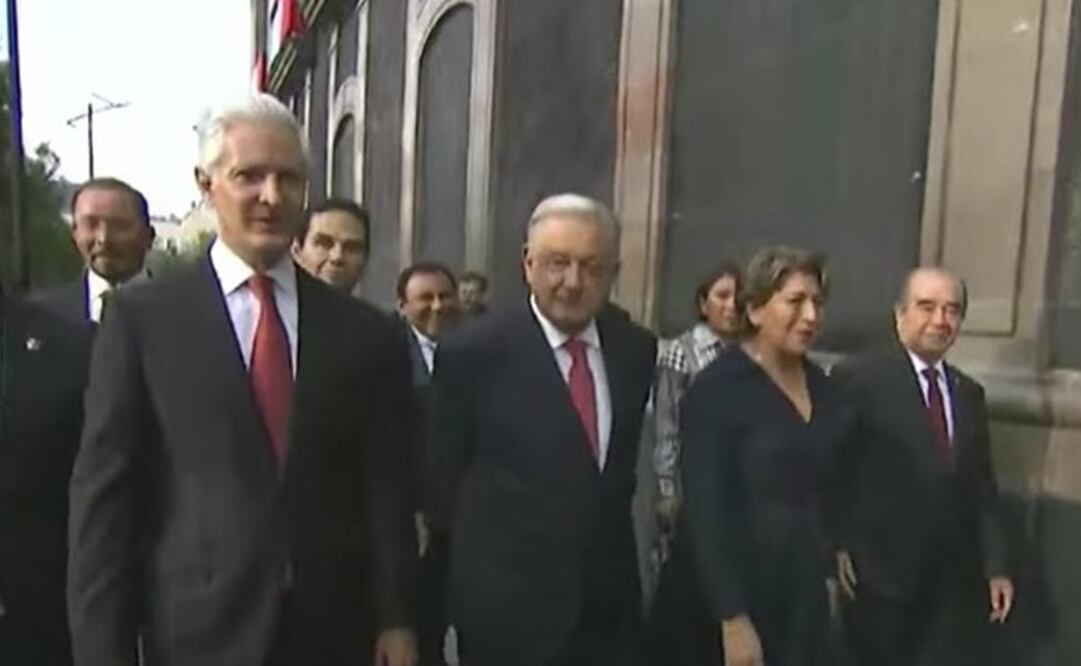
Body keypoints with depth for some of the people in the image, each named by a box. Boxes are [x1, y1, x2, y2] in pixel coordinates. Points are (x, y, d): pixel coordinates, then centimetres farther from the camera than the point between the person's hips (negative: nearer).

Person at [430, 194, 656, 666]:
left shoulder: (636, 348, 0)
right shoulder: (474, 351, -14)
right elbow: (443, 472, -4)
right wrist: (475, 551, 5)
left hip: (611, 599, 4)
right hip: (508, 604, -4)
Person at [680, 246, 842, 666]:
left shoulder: (821, 385, 4)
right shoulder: (717, 388, -16)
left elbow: (823, 483, 14)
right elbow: (703, 512, -18)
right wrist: (732, 618, -18)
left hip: (807, 589, 6)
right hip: (740, 591, -6)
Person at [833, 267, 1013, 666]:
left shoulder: (969, 393, 11)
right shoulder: (859, 378, -9)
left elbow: (981, 486, 12)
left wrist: (995, 566, 8)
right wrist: (836, 547, -13)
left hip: (957, 578, 5)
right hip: (879, 574, -5)